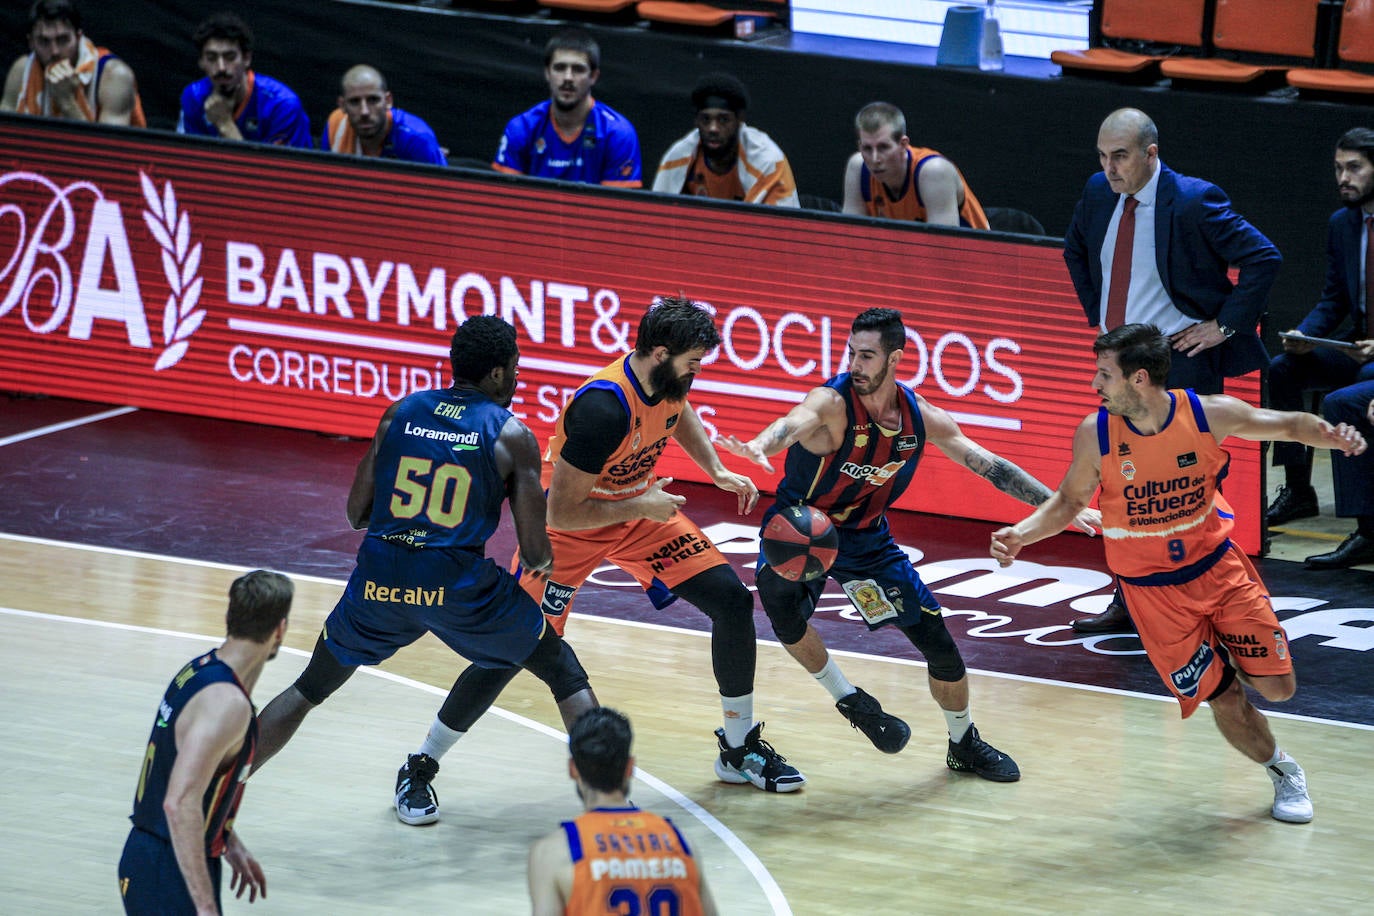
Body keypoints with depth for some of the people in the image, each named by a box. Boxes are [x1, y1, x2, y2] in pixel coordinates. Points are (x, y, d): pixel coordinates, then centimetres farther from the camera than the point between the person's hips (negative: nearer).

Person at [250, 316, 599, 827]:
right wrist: (544, 564, 23)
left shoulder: (399, 414, 10)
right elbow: (536, 554, -1)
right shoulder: (513, 437, 1)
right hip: (460, 585, -3)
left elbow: (357, 513, 12)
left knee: (308, 690, 23)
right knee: (565, 674, 16)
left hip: (380, 581, 3)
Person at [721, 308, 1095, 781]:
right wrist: (759, 445, -73)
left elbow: (991, 467, -3)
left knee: (937, 639, 3)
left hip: (867, 537, 4)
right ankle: (849, 700, -12)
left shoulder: (922, 418, -11)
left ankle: (964, 745, 28)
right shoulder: (832, 403, -27)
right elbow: (794, 423, -50)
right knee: (784, 604, -35)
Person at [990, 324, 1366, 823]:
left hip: (1217, 564, 1)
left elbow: (1288, 425, -5)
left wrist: (1330, 435, -26)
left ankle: (1229, 655, 33)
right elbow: (1069, 501, 0)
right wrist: (1021, 534, -16)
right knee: (1224, 701, -3)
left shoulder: (1210, 414, -17)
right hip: (1152, 590, -1)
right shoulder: (1095, 434, -16)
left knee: (1276, 686, -2)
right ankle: (1283, 771, 25)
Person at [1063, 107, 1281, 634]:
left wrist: (1224, 325, -14)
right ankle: (1128, 604, 20)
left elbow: (1263, 259, -15)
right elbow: (1075, 250, 27)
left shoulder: (1194, 201, -16)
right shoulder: (1100, 194, 5)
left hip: (1179, 359, -7)